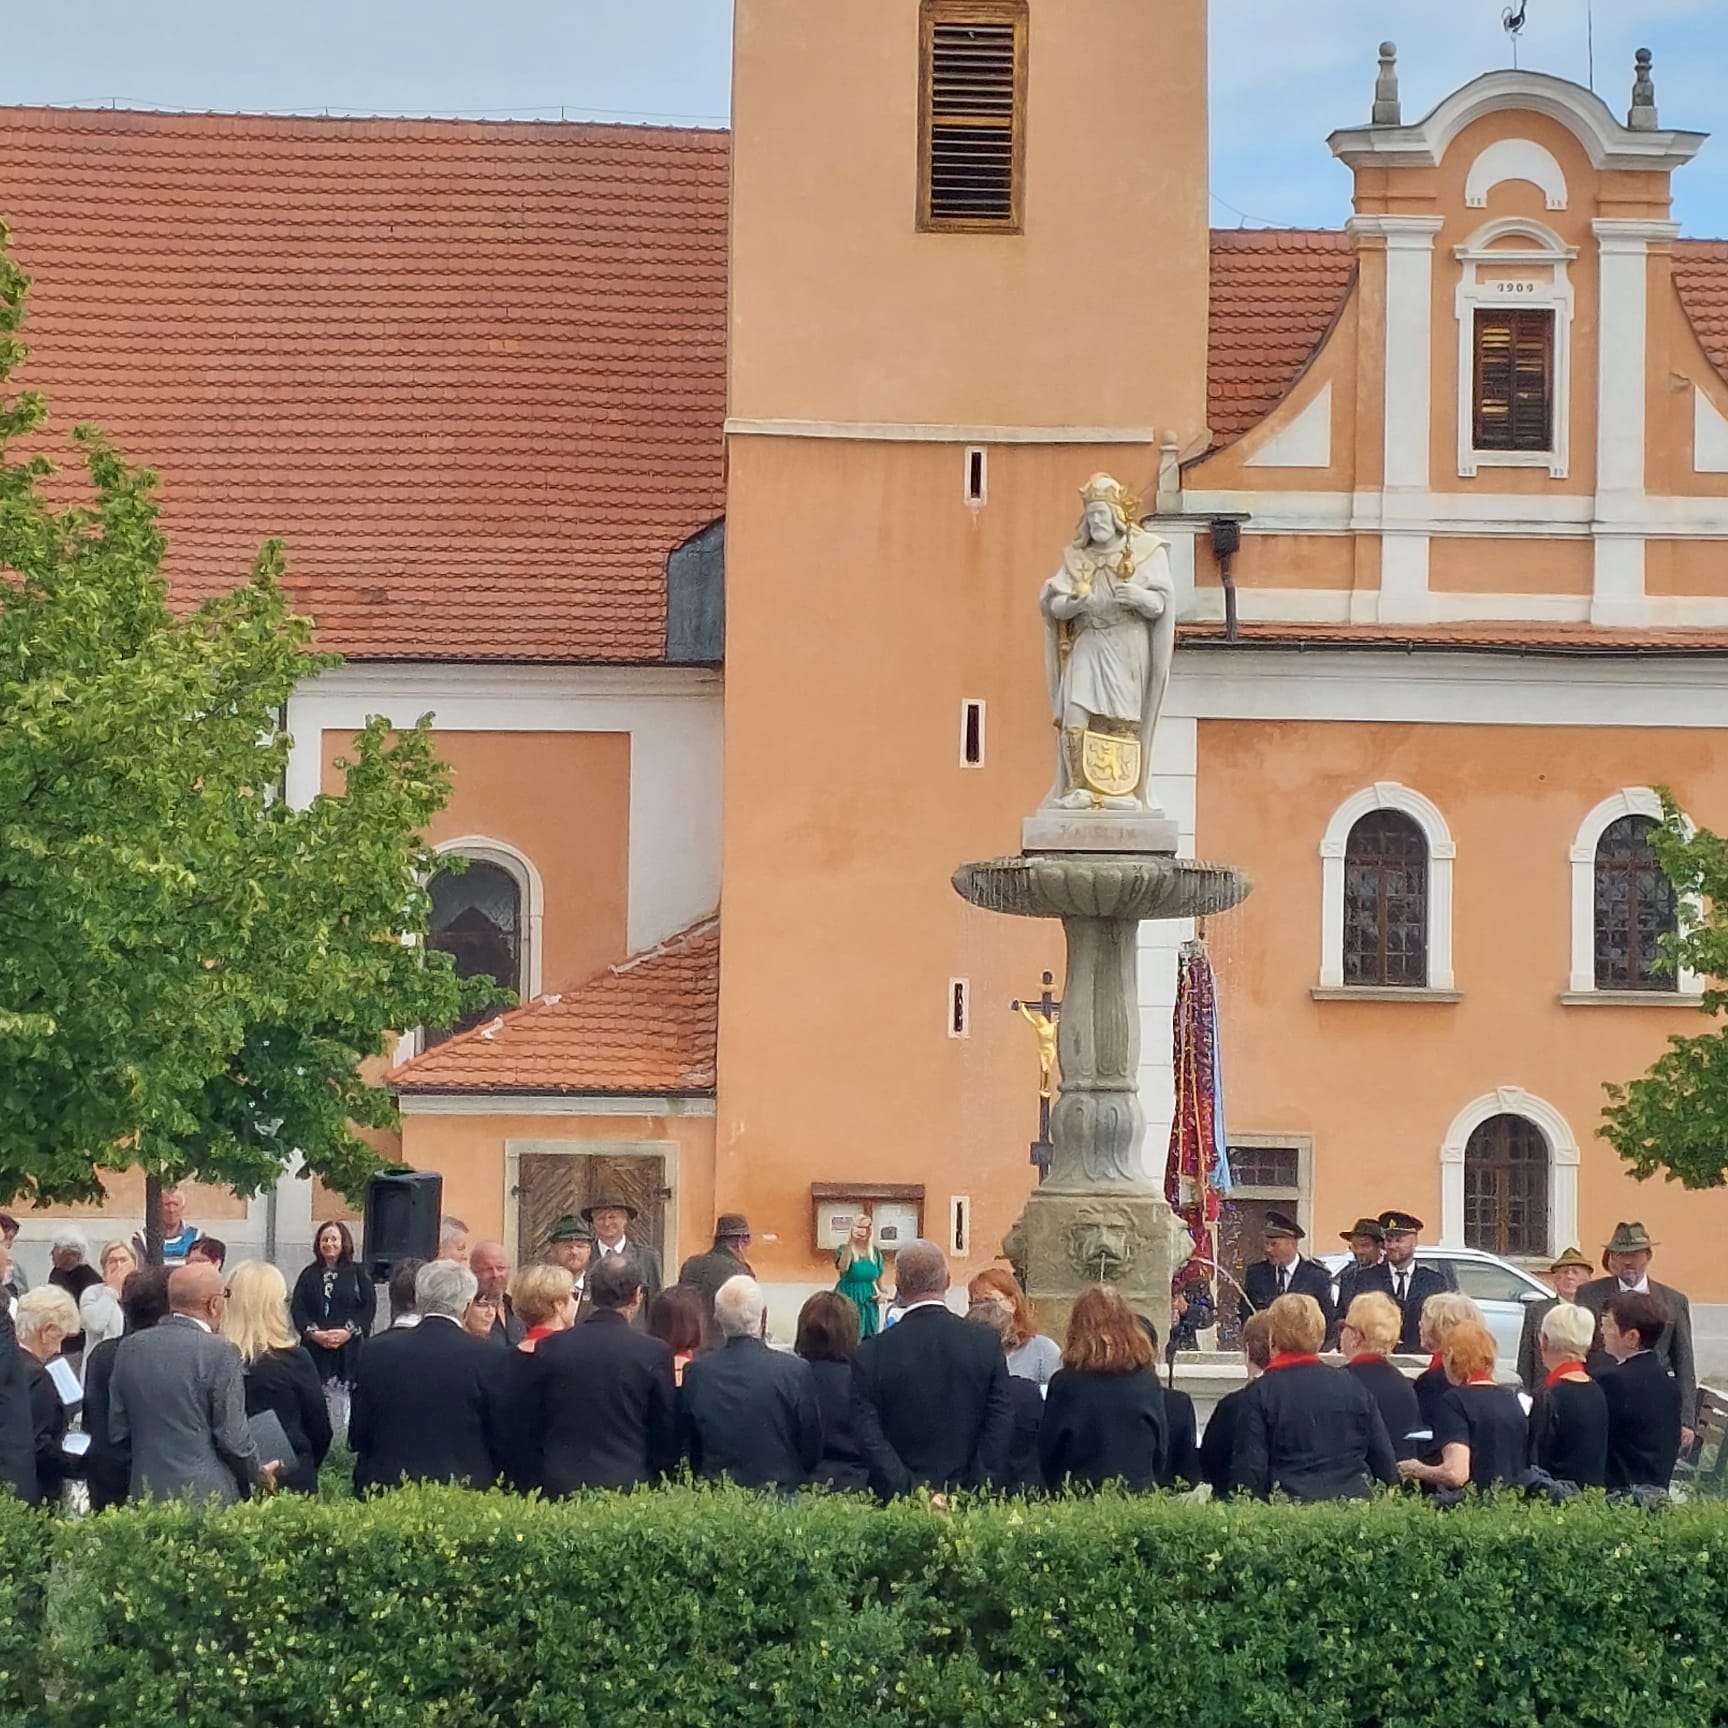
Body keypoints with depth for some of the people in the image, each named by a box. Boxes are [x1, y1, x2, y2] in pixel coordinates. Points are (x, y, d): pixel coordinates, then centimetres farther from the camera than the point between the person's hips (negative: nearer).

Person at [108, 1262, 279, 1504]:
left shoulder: (129, 1348, 4)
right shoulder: (219, 1353, -13)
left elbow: (118, 1432, 9)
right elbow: (232, 1436, -10)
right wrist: (258, 1473, 8)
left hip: (145, 1494, 5)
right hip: (207, 1494, -5)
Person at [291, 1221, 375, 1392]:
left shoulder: (358, 1272, 8)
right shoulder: (309, 1274, 14)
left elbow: (369, 1306, 0)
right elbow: (297, 1308, 6)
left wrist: (348, 1331, -12)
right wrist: (313, 1332, -10)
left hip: (349, 1348, -2)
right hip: (315, 1347, 2)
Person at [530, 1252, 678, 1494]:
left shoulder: (550, 1348, 1)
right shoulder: (653, 1353, -6)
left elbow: (536, 1428, 7)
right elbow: (666, 1438, 0)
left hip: (560, 1484, 2)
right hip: (627, 1484, -2)